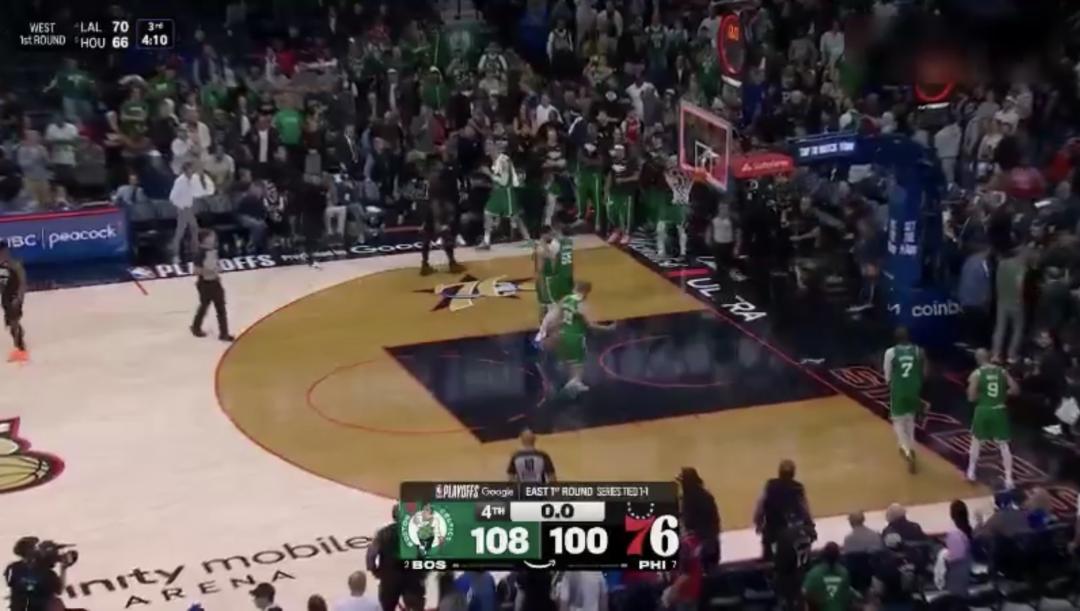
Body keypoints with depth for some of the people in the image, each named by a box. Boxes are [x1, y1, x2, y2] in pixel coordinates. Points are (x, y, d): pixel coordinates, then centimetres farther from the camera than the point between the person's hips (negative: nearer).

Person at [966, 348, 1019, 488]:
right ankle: (1008, 478, 1)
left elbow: (971, 397, -7)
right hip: (999, 411, 2)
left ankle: (971, 472, 25)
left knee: (976, 441, 21)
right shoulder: (1002, 371, 2)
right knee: (1003, 445, 7)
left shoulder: (976, 374, -7)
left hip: (983, 410, -2)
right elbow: (1014, 389, 1)